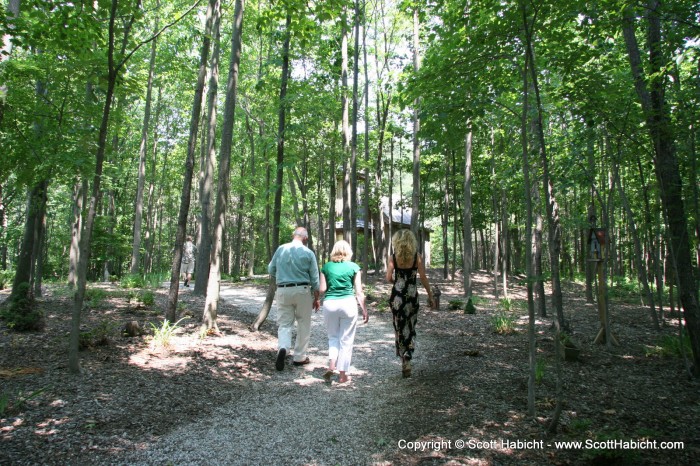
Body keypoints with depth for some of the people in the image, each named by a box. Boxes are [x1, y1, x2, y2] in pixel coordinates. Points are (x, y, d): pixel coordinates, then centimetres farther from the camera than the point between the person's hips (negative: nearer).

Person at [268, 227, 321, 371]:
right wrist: (316, 298, 9)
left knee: (284, 324, 9)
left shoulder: (281, 249, 1)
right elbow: (314, 278, -1)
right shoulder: (308, 253, -4)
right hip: (302, 291, -1)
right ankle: (299, 357, 19)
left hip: (283, 291, 2)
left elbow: (271, 270, 9)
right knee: (303, 325, 12)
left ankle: (282, 348, -17)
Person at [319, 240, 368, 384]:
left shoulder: (327, 267, 5)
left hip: (329, 304, 1)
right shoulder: (354, 267, 1)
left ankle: (331, 366, 2)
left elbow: (322, 289, 1)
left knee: (333, 337, 20)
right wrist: (364, 310, 7)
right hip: (348, 303, -1)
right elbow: (359, 292, 0)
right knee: (346, 340, 9)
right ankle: (343, 375, 13)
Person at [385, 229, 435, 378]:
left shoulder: (393, 257, -4)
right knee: (410, 328, 13)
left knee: (400, 327, 12)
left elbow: (388, 278, -2)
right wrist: (430, 295, 2)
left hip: (397, 296, 0)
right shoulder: (417, 256, -4)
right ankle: (407, 359, 4)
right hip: (412, 295, 0)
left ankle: (405, 362, 14)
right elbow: (423, 278, -5)